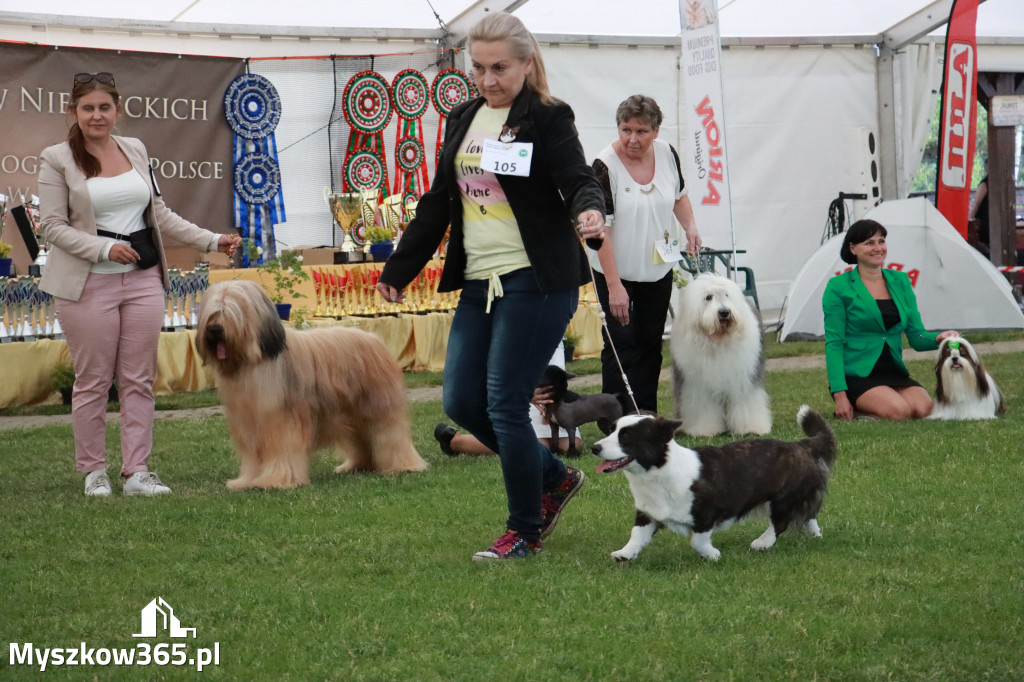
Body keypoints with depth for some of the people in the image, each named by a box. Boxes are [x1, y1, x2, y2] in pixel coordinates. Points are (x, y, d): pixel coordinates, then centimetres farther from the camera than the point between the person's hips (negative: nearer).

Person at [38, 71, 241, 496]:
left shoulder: (136, 151, 13)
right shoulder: (57, 160, -1)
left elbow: (159, 213, 18)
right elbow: (53, 225, -5)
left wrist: (211, 241, 12)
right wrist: (104, 249, -17)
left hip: (143, 278, 4)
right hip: (89, 283, -4)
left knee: (139, 379, 2)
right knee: (92, 380, 0)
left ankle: (136, 472, 4)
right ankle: (93, 471, 11)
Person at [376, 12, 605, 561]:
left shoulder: (548, 119, -6)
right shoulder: (463, 120, 14)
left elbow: (578, 180, -17)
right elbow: (438, 204, 21)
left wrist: (589, 211, -41)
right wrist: (398, 269, 23)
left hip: (535, 283, -7)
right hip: (479, 284, 8)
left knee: (505, 404, -7)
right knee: (461, 403, 5)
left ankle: (525, 532, 8)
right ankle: (554, 479, 26)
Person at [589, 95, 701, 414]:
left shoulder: (667, 153, -3)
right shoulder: (605, 166, -19)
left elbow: (679, 195, 17)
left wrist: (690, 226, -3)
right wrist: (614, 286, -26)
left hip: (658, 269, 5)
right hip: (616, 271, -5)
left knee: (651, 343, 11)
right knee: (622, 345, -7)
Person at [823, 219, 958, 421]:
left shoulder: (900, 281, 14)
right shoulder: (838, 287, -2)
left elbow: (917, 337, 11)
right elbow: (834, 343, -5)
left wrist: (938, 338, -13)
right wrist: (839, 395, -14)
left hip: (893, 373, 5)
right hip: (857, 374, -5)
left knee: (923, 408, -25)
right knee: (898, 411, -30)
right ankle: (853, 410, -1)